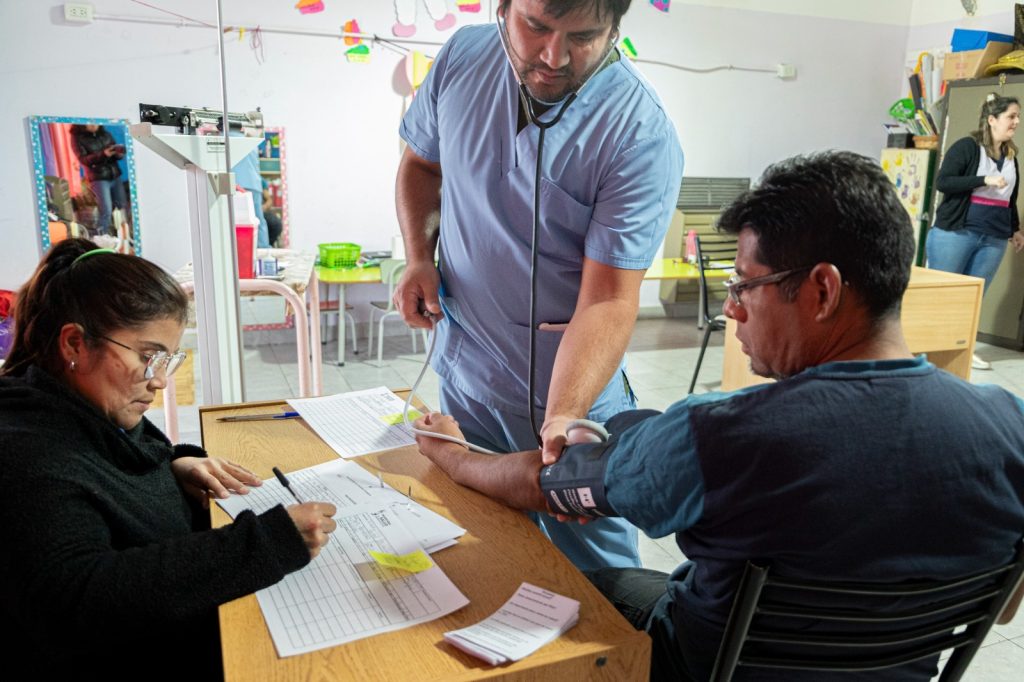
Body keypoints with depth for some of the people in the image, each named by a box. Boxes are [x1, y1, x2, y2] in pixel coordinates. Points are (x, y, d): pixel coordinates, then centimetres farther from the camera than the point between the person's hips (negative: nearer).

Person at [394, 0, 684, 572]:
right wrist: (419, 258, -4)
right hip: (461, 378, 5)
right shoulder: (462, 58, -7)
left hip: (575, 395, -4)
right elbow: (421, 163, 11)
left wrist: (559, 421, -37)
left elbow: (607, 302, -24)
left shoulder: (642, 134, -23)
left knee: (598, 578, 12)